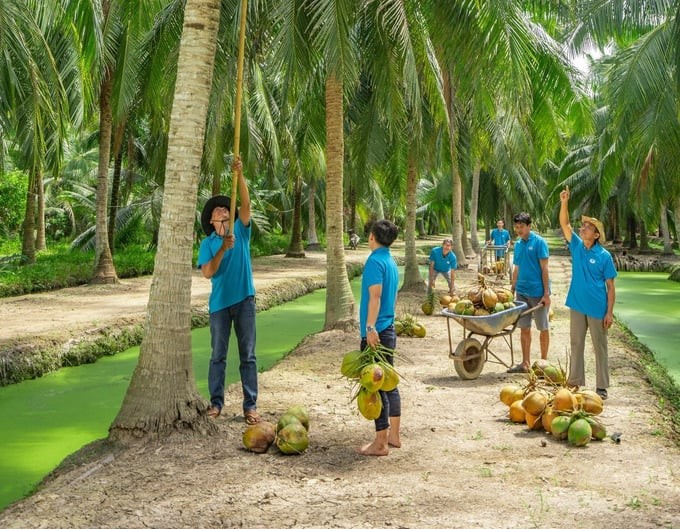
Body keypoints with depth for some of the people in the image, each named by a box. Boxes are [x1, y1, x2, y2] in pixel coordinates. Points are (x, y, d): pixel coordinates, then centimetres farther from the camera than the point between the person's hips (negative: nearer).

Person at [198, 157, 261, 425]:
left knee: (248, 355, 2)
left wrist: (239, 175, -22)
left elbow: (245, 203, -10)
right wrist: (223, 248, -20)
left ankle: (250, 405, 6)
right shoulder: (208, 243, 4)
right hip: (220, 303, 0)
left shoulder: (241, 231, 6)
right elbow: (207, 273, -9)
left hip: (244, 299, 0)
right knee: (218, 356, 7)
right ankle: (216, 402, 16)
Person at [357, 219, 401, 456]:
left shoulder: (375, 261, -13)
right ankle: (393, 435, 23)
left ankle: (380, 443, -2)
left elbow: (375, 296, -22)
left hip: (376, 332, -9)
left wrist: (370, 327, -26)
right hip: (389, 330, 9)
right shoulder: (391, 262, 13)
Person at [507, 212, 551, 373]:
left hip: (538, 292, -6)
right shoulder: (518, 244, 10)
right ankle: (525, 363, 15)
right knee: (524, 328, 8)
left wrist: (546, 293, -14)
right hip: (521, 292, 6)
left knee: (543, 328, 6)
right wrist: (512, 291, 15)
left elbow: (544, 269, -11)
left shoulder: (539, 242, -9)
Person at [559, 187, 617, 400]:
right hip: (577, 306, 4)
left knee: (600, 347, 5)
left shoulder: (604, 256, -8)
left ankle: (602, 387, 12)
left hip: (597, 308, -4)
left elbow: (610, 286, -7)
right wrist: (564, 203, -21)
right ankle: (576, 382, 22)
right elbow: (564, 224, -7)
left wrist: (609, 312, -11)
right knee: (576, 344, 12)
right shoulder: (577, 246, 3)